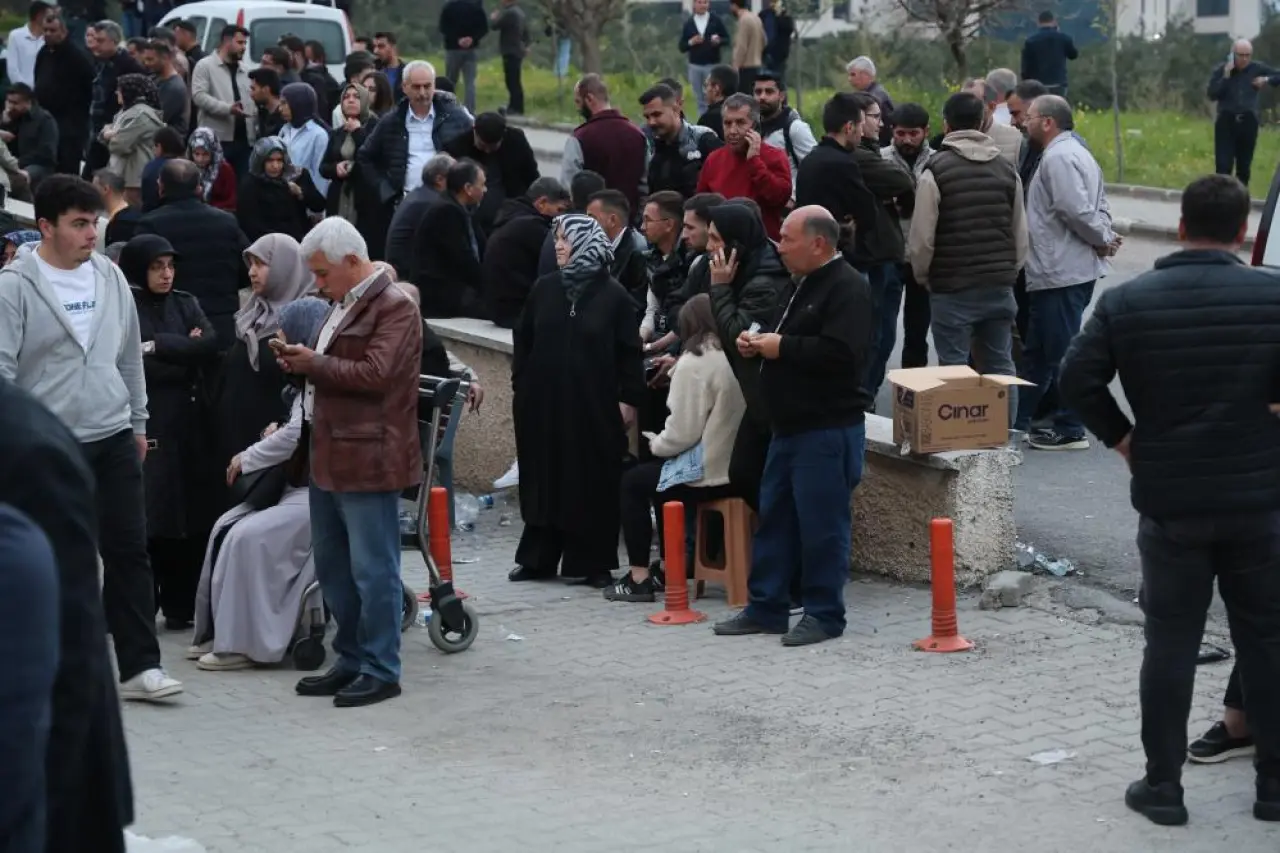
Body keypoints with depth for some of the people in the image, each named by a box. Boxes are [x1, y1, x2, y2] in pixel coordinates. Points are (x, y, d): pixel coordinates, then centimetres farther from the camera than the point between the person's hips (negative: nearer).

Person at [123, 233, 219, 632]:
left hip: (186, 423, 4)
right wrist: (184, 354, -7)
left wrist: (160, 347, -11)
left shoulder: (186, 304, 12)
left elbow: (210, 346, -4)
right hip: (143, 425, -4)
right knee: (146, 519, -7)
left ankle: (180, 605, 12)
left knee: (190, 516, 3)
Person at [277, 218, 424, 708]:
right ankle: (351, 661, 24)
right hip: (330, 456, 10)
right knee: (332, 567, 15)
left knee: (372, 569, -4)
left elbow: (375, 374, -22)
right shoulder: (344, 304, 19)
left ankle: (380, 671, 3)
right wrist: (302, 364, 9)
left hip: (367, 460, -10)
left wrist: (315, 364, -14)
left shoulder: (394, 308, -12)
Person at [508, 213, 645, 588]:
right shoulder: (544, 289, 6)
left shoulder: (613, 295, -4)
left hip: (594, 406, -3)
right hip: (544, 402, 3)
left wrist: (628, 399, -8)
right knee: (543, 479, 9)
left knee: (592, 483, 1)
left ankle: (591, 562, 8)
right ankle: (537, 558, 18)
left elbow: (629, 352, -3)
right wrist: (520, 386, 8)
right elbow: (523, 341, 12)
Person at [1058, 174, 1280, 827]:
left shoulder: (1127, 301, -3)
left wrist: (1122, 436, 5)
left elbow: (1076, 381, -7)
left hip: (1169, 502, 1)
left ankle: (1162, 786, 12)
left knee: (1170, 644, 8)